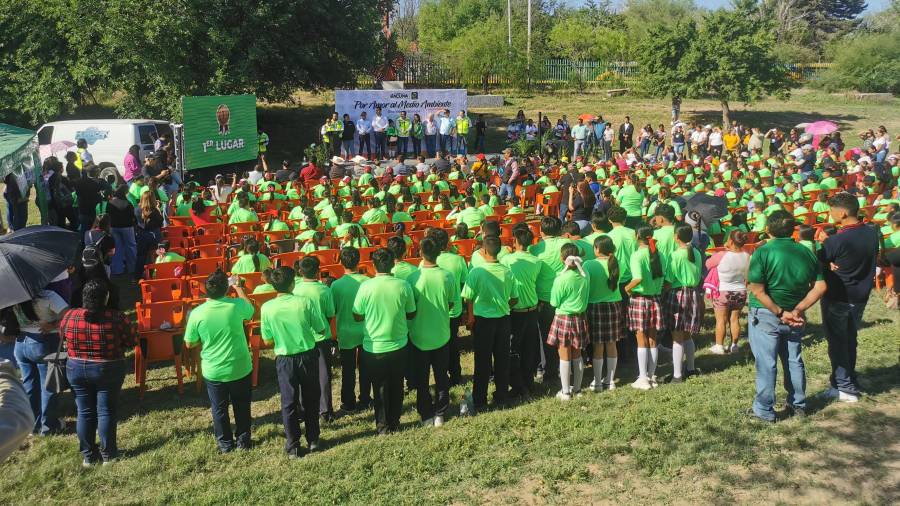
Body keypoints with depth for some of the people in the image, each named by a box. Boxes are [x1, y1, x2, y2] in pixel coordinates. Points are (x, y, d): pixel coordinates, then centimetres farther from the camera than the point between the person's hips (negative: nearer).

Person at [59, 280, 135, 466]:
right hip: (109, 370, -3)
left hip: (76, 370, 3)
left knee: (84, 412, 12)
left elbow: (62, 336, 7)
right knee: (107, 411, 9)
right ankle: (108, 454, 17)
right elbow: (132, 339, -10)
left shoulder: (69, 316, -10)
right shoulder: (116, 318, -19)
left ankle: (88, 456, 21)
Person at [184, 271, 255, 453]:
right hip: (240, 368, 0)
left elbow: (190, 344, -5)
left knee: (219, 409, 18)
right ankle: (243, 441, 31)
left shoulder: (197, 313, -18)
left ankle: (225, 444, 29)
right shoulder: (237, 305, -17)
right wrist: (238, 288, 18)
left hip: (213, 371, 0)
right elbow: (250, 310, 8)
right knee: (242, 407, 20)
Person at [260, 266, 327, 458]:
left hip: (285, 360, 0)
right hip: (308, 356, 1)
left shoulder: (267, 308, -14)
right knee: (310, 400, 18)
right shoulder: (306, 302, -16)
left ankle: (292, 446, 18)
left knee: (289, 403, 12)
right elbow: (321, 329, -7)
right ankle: (313, 440, 29)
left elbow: (267, 340, -4)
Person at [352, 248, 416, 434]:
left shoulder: (366, 287, -16)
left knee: (380, 388, 15)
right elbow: (411, 314, 1)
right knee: (396, 387, 18)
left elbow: (357, 316, -6)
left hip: (374, 348, -1)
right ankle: (394, 423, 28)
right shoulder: (403, 286, -12)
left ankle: (383, 425, 23)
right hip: (398, 346, 1)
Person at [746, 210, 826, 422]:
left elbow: (758, 291, -21)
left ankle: (764, 410, 10)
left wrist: (781, 313, -15)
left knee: (766, 364, 2)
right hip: (794, 318, 5)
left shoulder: (763, 252, -16)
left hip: (766, 316, -5)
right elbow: (820, 287, -3)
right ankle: (798, 405, 29)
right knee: (794, 360, 17)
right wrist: (798, 310, -8)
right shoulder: (805, 252, 0)